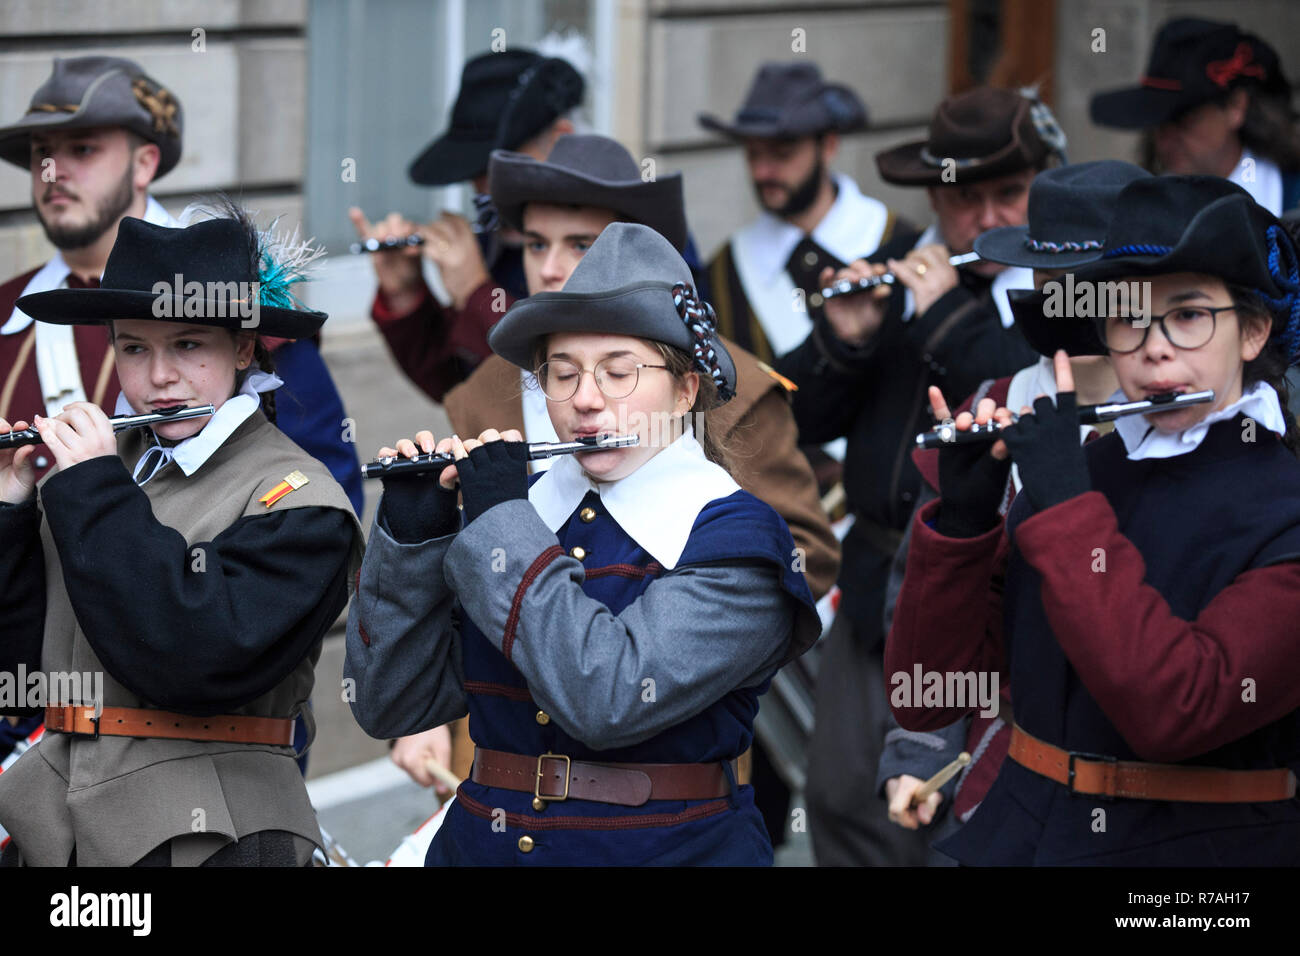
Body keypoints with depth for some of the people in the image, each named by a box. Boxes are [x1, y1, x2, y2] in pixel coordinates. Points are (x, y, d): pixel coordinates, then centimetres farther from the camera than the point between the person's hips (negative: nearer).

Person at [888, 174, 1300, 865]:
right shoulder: (1069, 474, 6)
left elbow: (1173, 710, -21)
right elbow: (923, 700, 4)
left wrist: (1066, 507, -17)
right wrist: (960, 516, -8)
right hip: (1017, 837, 4)